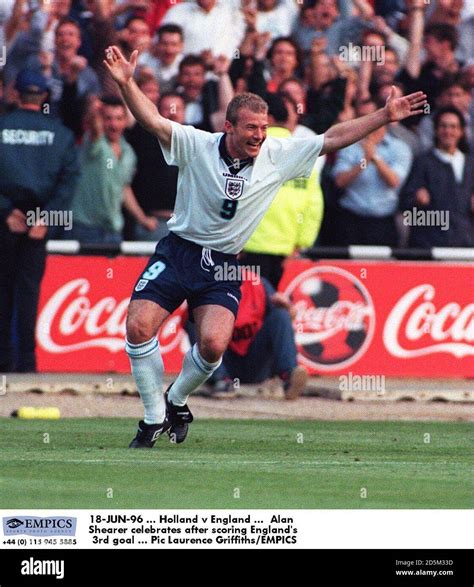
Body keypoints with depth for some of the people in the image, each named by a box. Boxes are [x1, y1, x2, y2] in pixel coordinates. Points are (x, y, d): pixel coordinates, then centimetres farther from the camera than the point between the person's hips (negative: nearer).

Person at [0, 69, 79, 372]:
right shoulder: (61, 133, 3)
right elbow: (69, 177, -5)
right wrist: (46, 217, -8)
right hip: (40, 218, 1)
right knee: (29, 287, 2)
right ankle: (26, 360, -4)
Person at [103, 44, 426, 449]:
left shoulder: (279, 155, -2)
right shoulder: (196, 145, -10)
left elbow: (333, 139, 0)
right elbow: (153, 120, -21)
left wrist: (385, 116, -6)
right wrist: (126, 83, -38)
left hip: (223, 265, 1)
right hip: (177, 250, -1)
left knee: (213, 343, -21)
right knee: (138, 327, -16)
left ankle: (177, 400, 11)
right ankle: (155, 418, 3)